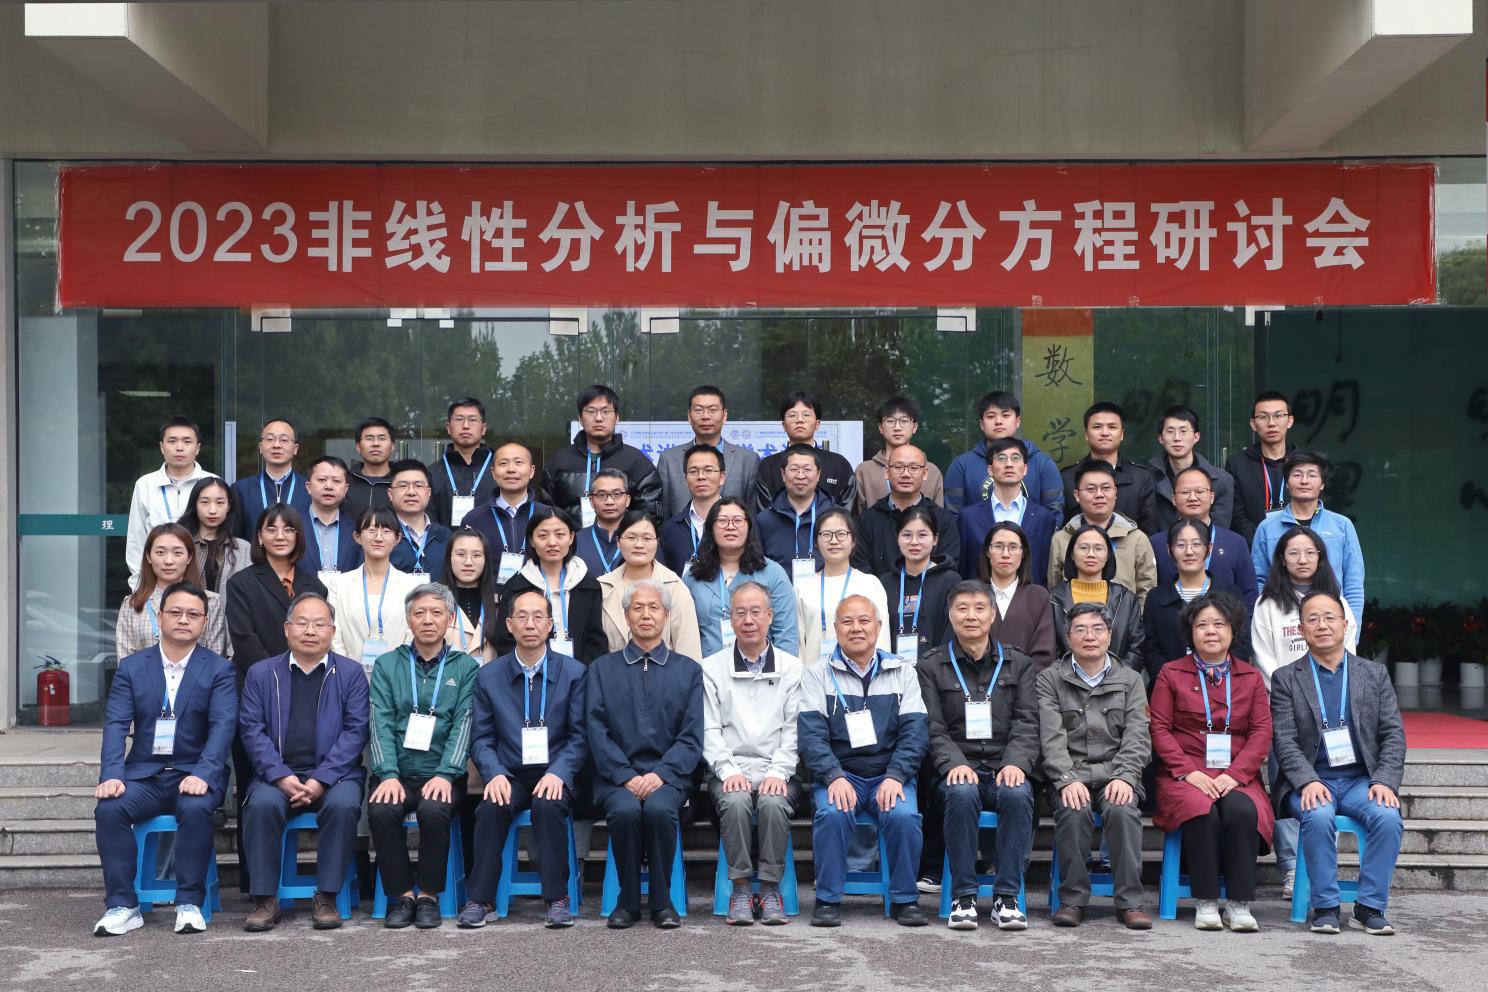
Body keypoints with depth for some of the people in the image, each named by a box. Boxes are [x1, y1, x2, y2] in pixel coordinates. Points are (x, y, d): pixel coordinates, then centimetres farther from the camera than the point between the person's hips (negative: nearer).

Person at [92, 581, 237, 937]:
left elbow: (223, 726, -9)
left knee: (197, 808, -34)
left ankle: (189, 903, -20)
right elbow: (116, 724, 0)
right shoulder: (132, 667, 10)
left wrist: (203, 774, -25)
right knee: (109, 808, -27)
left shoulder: (219, 669, 4)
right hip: (143, 773, 2)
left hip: (195, 773, -2)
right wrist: (111, 775, -18)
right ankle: (122, 906, -18)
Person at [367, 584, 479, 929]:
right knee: (381, 811, -29)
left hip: (441, 775, -1)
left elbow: (463, 725, -2)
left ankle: (429, 896, -11)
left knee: (433, 811, -32)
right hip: (397, 773, 1)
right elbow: (381, 724, 2)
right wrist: (388, 775, -14)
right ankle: (400, 895, -11)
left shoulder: (466, 667, 9)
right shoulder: (387, 665, 12)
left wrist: (445, 774, -17)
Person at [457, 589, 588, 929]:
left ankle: (557, 899, -23)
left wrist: (558, 773, -18)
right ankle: (480, 900, -18)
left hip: (554, 775, -1)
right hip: (508, 776, 1)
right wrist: (495, 774, -14)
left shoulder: (574, 672, 3)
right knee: (491, 808, -29)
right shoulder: (489, 676, 7)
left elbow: (579, 736, -1)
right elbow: (481, 738, 5)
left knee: (548, 805, -33)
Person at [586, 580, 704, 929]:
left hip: (667, 775, 0)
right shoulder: (602, 668, 13)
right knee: (624, 810, -32)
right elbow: (596, 730, 2)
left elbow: (692, 736, 4)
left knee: (658, 808, -33)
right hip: (616, 776, 0)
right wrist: (627, 777, -12)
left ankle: (662, 902, -14)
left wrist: (660, 774, -13)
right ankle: (628, 901, -12)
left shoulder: (688, 670, 13)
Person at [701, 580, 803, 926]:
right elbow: (709, 730, 4)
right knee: (736, 801, -32)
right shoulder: (711, 668, 10)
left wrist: (778, 772, -11)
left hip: (777, 771, 0)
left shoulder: (792, 668, 10)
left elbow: (794, 729, 4)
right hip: (729, 770, 0)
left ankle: (770, 890, -20)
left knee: (773, 802, -32)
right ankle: (741, 889, -21)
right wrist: (728, 770, -11)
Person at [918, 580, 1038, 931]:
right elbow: (933, 727, 1)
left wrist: (1016, 762, -15)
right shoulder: (931, 666, 11)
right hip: (957, 768, -1)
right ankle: (963, 897, -24)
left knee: (1018, 794, -33)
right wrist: (953, 763, -18)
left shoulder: (1018, 664, 15)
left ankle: (1006, 898, -24)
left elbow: (1026, 723, 5)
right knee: (962, 793, -35)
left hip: (1005, 768, 1)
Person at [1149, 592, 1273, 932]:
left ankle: (1239, 904, -24)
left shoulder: (1251, 678, 16)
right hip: (1186, 773, -1)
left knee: (1242, 811, -32)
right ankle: (1205, 902, -22)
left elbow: (1262, 731, 7)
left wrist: (1235, 774, -10)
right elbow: (1159, 728, 4)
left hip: (1236, 774, 1)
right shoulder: (1171, 674, 11)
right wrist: (1188, 771, -12)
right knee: (1202, 812, -33)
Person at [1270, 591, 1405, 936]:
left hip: (1362, 780, 2)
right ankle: (1325, 907, -19)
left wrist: (1385, 781, -10)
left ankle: (1370, 907, -15)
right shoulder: (1286, 679, 7)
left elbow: (1393, 734, 7)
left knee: (1389, 817, -28)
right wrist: (1309, 781, -19)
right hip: (1311, 782, -2)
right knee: (1318, 817, -33)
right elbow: (1284, 740, -2)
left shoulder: (1375, 674, 13)